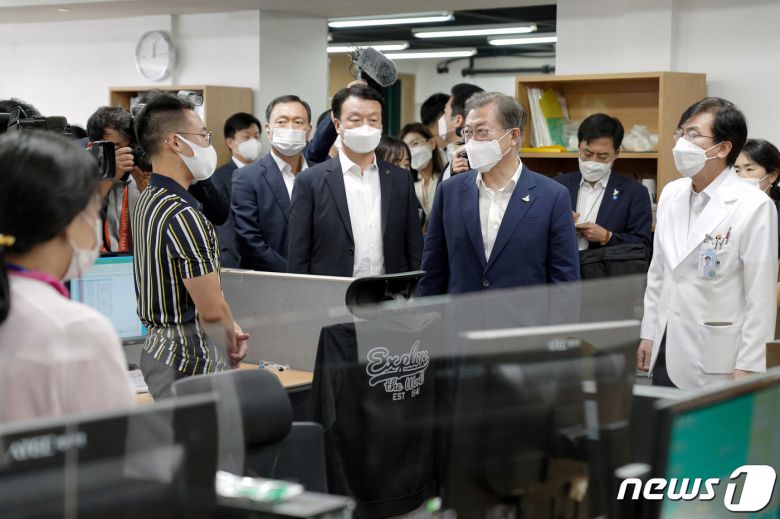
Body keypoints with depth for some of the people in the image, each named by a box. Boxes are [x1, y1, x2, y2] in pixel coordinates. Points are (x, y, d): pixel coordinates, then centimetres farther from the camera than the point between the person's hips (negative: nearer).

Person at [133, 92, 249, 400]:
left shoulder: (148, 201, 10)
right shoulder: (183, 215, -21)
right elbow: (212, 310, -21)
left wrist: (229, 329, 11)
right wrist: (232, 349, -1)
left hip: (157, 346, 10)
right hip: (190, 361, -10)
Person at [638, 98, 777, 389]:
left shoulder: (754, 207, -13)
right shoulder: (671, 194, 7)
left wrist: (747, 368, -12)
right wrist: (648, 334, 13)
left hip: (714, 361, -6)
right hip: (666, 352, 6)